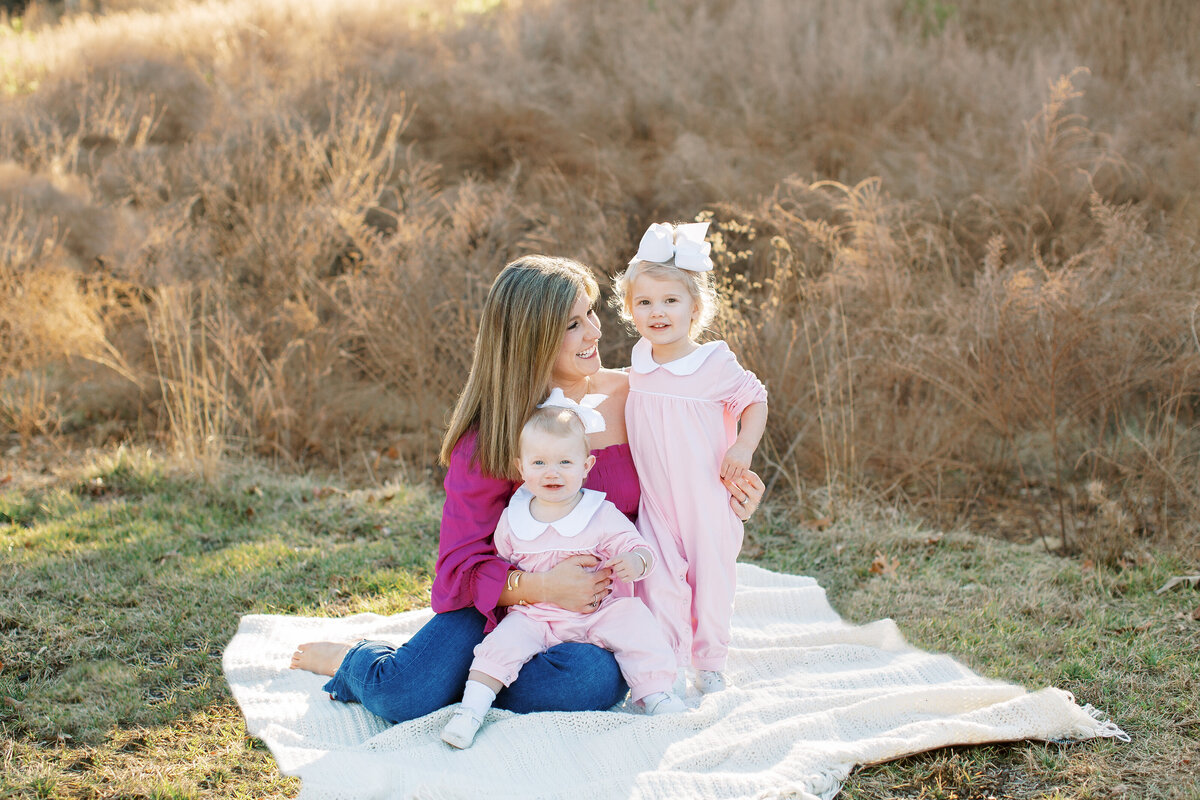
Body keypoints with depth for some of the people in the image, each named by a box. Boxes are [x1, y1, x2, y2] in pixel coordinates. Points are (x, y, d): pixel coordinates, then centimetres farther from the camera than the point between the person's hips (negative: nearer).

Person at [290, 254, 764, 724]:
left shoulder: (629, 397, -2)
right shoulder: (489, 437, -11)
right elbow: (462, 567, -11)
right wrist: (540, 587, -28)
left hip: (600, 611, 2)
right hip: (508, 599, -2)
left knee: (598, 681, -34)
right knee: (403, 696, -26)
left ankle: (461, 679, -6)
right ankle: (354, 660, 13)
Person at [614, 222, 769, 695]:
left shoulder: (715, 364, -14)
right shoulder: (639, 361, 1)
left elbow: (756, 399, -3)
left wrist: (744, 446, -15)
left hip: (707, 500, -3)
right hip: (655, 501, 3)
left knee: (711, 580, 8)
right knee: (659, 583, -4)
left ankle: (709, 665, 26)